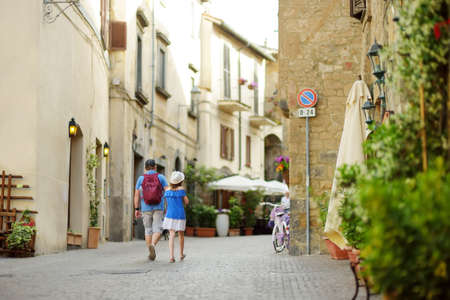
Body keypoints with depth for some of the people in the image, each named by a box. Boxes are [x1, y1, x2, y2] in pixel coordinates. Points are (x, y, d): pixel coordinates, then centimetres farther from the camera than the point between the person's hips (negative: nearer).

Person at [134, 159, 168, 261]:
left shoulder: (141, 178, 2)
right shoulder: (161, 177, 1)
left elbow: (136, 195, 0)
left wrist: (136, 209, 4)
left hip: (146, 208, 1)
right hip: (158, 208, -1)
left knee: (148, 230, 12)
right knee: (157, 230, -2)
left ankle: (151, 253, 11)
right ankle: (152, 245, -30)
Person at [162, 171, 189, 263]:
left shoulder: (167, 190, 3)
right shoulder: (181, 189, -8)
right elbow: (186, 202, -2)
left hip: (170, 214, 2)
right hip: (180, 215, -2)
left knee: (171, 235, -5)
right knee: (181, 234, 16)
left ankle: (171, 256, -21)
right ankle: (181, 254, 30)